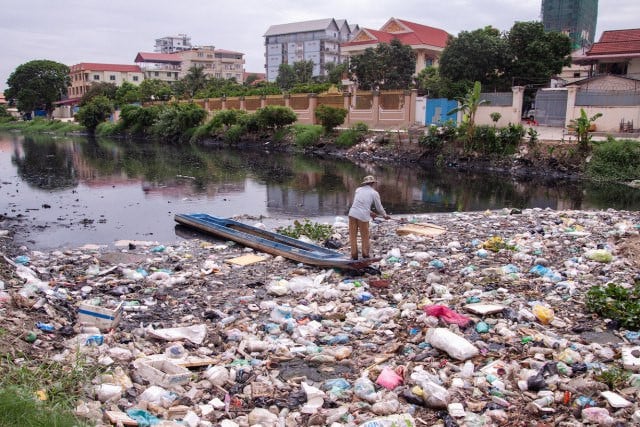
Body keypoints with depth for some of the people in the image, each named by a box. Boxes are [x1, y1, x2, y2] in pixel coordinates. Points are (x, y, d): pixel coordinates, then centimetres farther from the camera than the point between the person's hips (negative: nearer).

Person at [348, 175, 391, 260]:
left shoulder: (358, 189, 15)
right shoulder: (374, 193, 5)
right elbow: (379, 207, 12)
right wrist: (385, 215, 31)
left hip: (353, 214, 3)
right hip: (363, 216, -3)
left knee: (353, 236, 12)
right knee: (365, 237, 13)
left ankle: (354, 255, 15)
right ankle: (365, 254, 24)